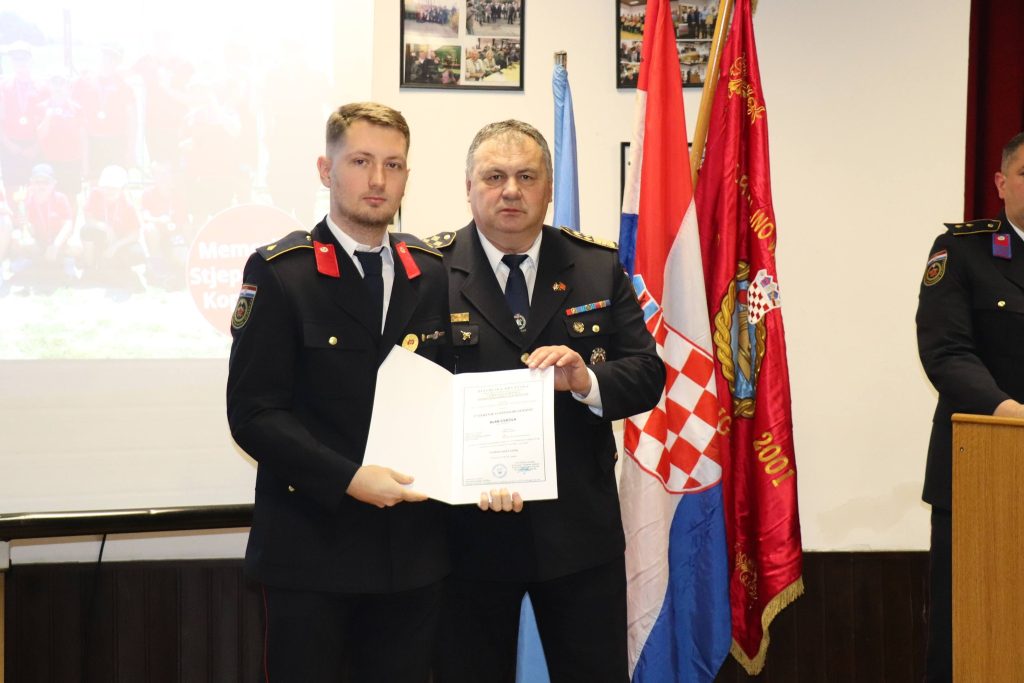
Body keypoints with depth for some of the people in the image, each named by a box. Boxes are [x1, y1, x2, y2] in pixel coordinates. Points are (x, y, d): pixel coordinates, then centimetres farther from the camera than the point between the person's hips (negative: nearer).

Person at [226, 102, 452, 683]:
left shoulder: (433, 274, 9)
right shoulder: (279, 273, -5)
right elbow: (253, 411, -10)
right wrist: (347, 479, -20)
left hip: (414, 545, 4)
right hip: (312, 546, -4)